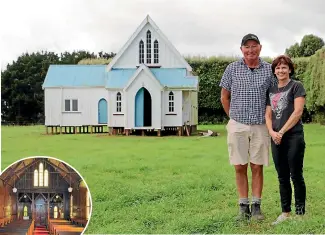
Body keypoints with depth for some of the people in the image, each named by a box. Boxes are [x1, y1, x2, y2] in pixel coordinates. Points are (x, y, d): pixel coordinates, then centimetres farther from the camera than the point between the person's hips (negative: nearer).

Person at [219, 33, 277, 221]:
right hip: (237, 126, 0)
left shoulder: (269, 70, 2)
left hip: (260, 126, 0)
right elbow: (224, 97, 10)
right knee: (240, 167, 4)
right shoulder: (232, 69, 2)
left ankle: (256, 206, 15)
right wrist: (234, 117, 11)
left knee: (257, 167, 5)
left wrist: (269, 120, 8)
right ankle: (244, 207, 13)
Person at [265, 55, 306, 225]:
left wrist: (282, 132, -12)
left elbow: (298, 112, -11)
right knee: (282, 177, 10)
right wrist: (272, 132, -6)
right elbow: (268, 115, 13)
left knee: (296, 176, -1)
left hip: (293, 137, -5)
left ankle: (300, 213, 7)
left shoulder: (296, 86, -1)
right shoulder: (272, 91, 15)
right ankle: (285, 212, 18)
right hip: (276, 139, 5)